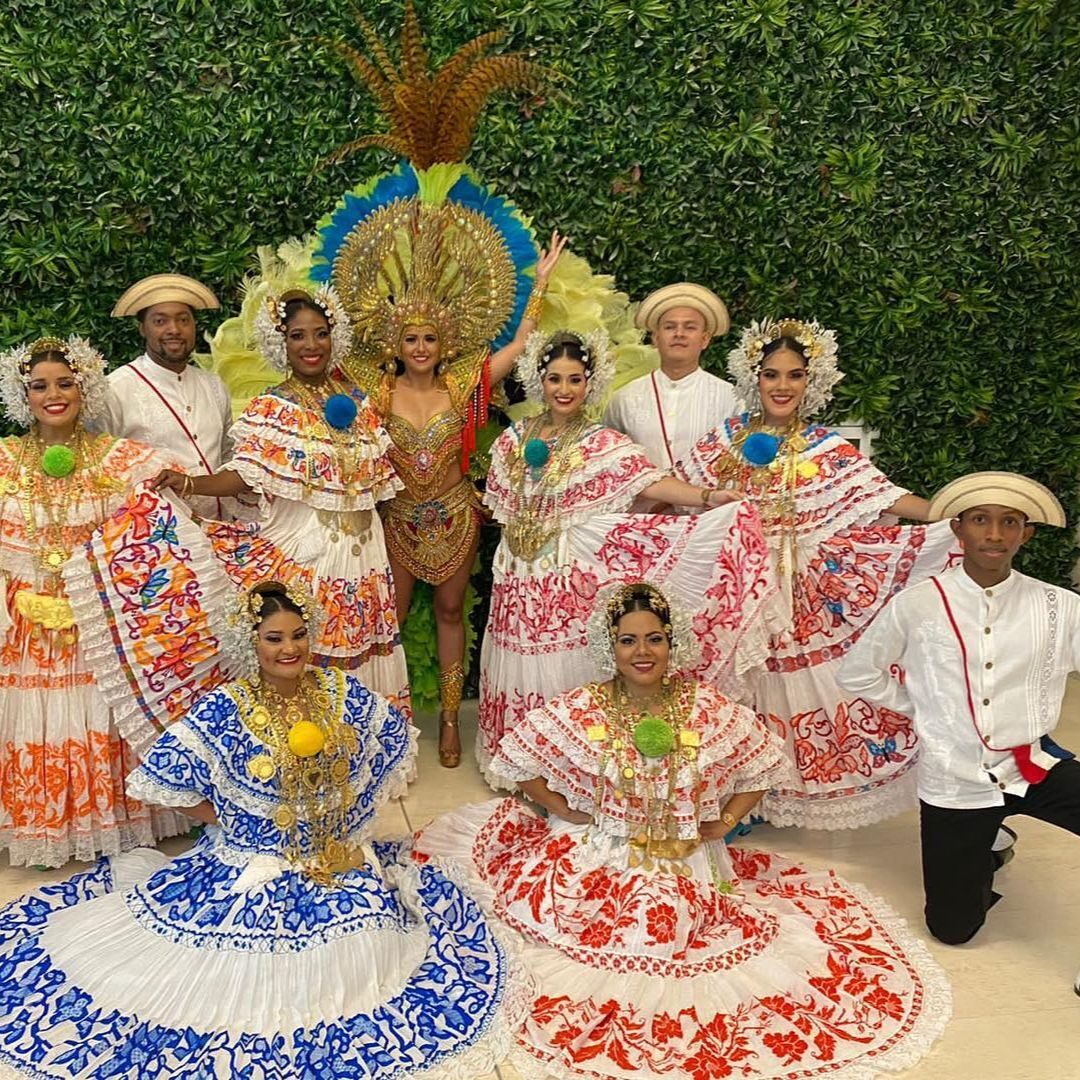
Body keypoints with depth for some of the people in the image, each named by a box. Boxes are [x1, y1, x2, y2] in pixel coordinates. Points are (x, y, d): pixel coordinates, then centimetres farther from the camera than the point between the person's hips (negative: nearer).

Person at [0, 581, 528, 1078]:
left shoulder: (343, 692, -6)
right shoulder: (222, 711, -15)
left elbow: (393, 741, 9)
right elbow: (164, 776, -11)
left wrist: (348, 815, 6)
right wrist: (229, 822, -7)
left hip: (340, 855, 3)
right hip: (251, 868, -3)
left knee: (360, 949, -10)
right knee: (251, 973, -13)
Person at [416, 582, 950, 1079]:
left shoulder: (710, 710, -9)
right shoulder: (580, 710, -11)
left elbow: (765, 764, 3)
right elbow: (516, 756, -2)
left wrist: (723, 822, -2)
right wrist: (565, 811, -4)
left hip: (682, 864, 1)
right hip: (597, 856, -1)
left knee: (661, 921, -17)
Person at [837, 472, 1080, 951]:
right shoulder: (916, 606, -9)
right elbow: (857, 673, 3)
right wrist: (922, 706, 0)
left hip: (1032, 765, 0)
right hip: (954, 782, 0)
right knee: (952, 929, 12)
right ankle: (983, 854, 42)